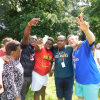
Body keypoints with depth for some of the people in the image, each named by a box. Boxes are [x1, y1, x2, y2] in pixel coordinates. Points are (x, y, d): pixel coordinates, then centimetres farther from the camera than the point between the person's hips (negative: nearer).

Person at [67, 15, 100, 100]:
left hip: (90, 81, -7)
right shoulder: (72, 52, 9)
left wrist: (86, 30, -53)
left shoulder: (84, 46, -12)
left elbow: (92, 40, -34)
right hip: (79, 81, 7)